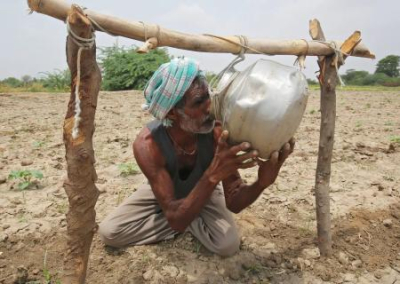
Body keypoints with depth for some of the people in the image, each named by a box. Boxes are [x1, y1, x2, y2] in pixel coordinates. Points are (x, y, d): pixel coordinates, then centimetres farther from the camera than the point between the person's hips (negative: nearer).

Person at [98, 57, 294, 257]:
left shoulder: (218, 133, -34)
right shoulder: (147, 144, -38)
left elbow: (234, 203, -28)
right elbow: (176, 220, -41)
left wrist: (262, 182, -51)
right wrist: (213, 176, -56)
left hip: (203, 191, 0)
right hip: (162, 192, 1)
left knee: (228, 245, -23)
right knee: (109, 232, -15)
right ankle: (193, 221, -4)